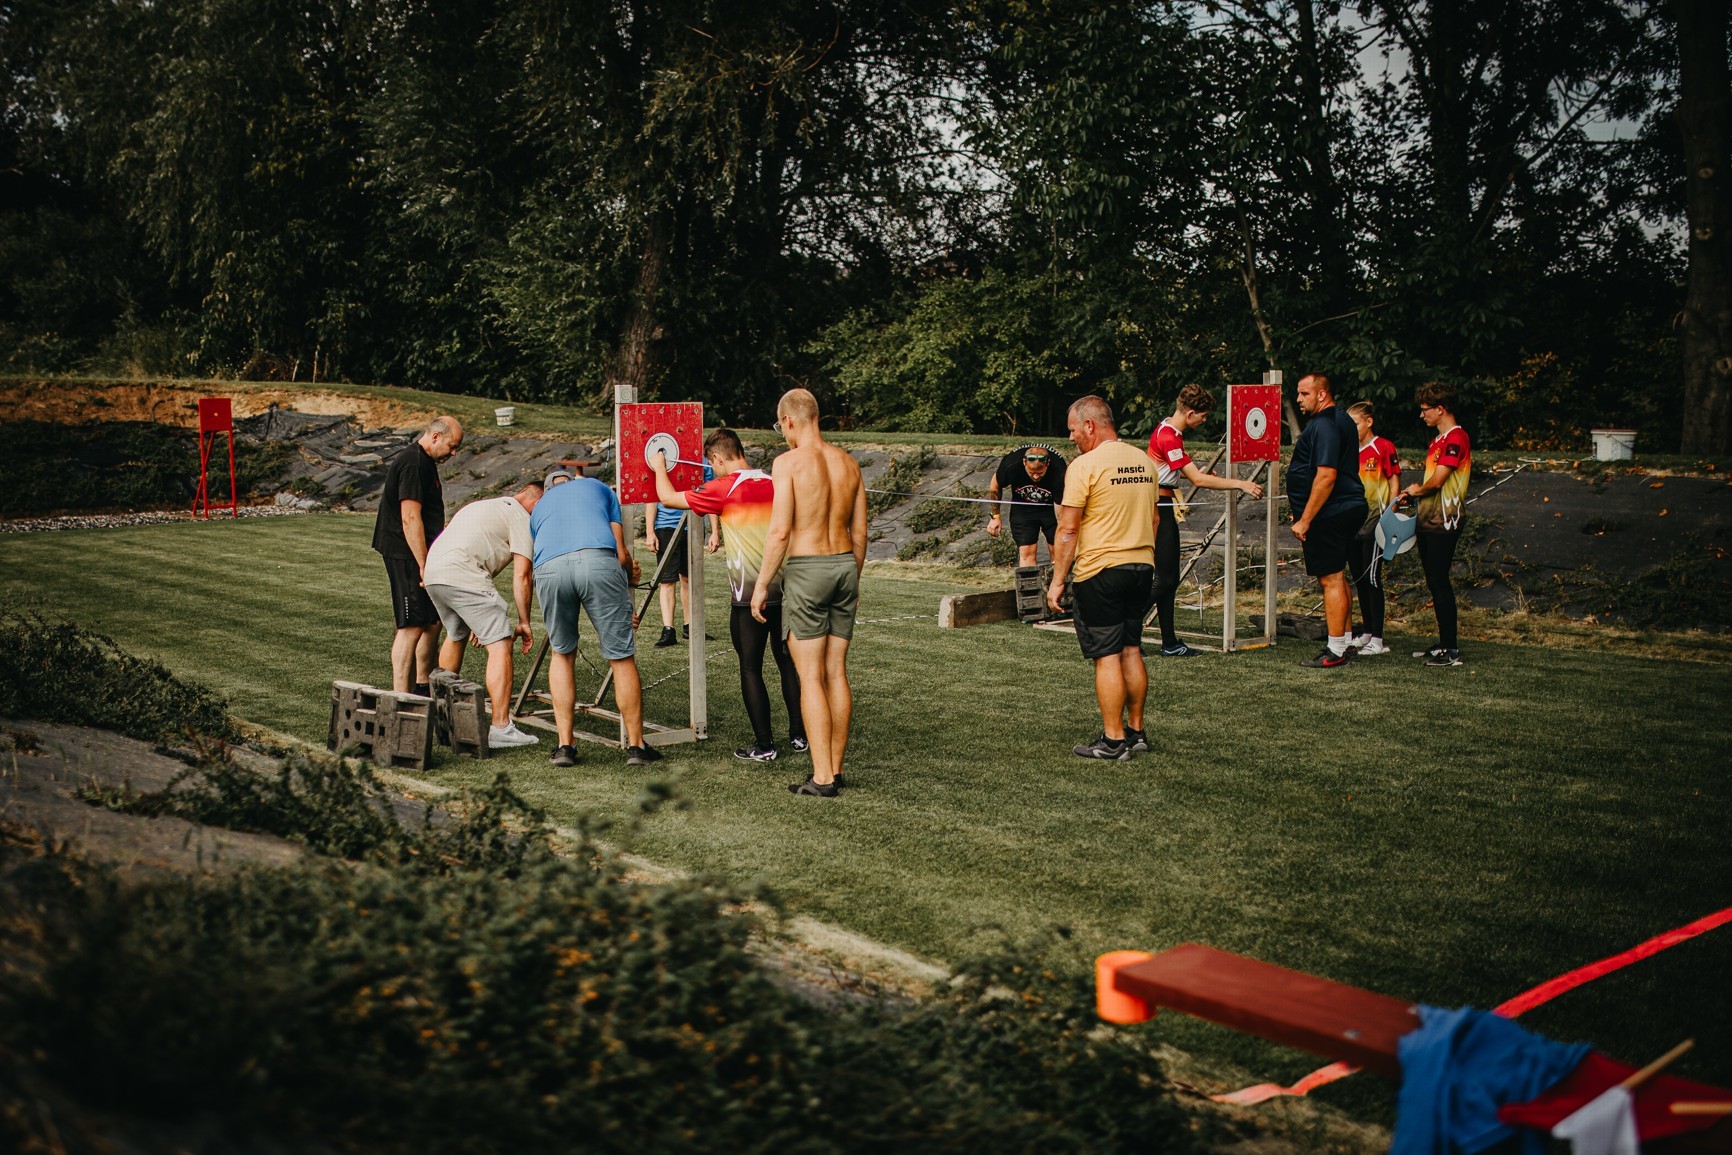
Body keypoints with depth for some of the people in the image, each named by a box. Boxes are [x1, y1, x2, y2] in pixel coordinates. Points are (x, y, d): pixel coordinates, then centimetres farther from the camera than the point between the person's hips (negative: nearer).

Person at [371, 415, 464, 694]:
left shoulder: (424, 462, 17)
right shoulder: (412, 464, -17)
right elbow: (410, 519, -23)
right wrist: (424, 566, -23)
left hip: (420, 556, 11)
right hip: (406, 556, -11)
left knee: (432, 622, 15)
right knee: (412, 626, -10)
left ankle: (423, 687, 26)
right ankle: (400, 696, -8)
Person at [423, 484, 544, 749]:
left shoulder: (481, 506, 33)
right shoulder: (521, 519, 6)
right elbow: (521, 576, -2)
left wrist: (479, 620, 37)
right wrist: (524, 622, 4)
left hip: (432, 571, 9)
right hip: (460, 576, -9)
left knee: (456, 635, 30)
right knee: (500, 644, -8)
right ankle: (501, 728, -16)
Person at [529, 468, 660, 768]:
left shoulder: (539, 507, 40)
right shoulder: (600, 488, 34)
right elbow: (622, 554, 21)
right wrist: (631, 575, 43)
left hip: (549, 569, 2)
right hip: (598, 562, -2)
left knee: (562, 654, 22)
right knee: (622, 657, 8)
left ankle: (565, 745, 17)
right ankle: (636, 746, 13)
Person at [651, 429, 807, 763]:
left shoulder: (724, 488, -10)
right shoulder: (774, 484, 7)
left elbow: (668, 498, -4)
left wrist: (659, 467, 14)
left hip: (750, 594, -6)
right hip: (784, 588, 6)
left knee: (751, 668, 2)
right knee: (788, 661, 14)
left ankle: (764, 745, 3)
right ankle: (798, 734, 20)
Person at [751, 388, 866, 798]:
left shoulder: (788, 462, -11)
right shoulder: (848, 463, 8)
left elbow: (780, 531, -15)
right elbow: (860, 532, 12)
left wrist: (761, 584, -7)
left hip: (807, 568, -6)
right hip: (845, 565, 6)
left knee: (811, 677, -2)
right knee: (837, 672, 12)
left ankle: (822, 778, -2)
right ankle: (835, 769, 19)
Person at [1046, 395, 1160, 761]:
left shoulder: (1085, 465, -13)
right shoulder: (1144, 461, 9)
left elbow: (1067, 530, -13)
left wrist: (1058, 580, -8)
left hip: (1100, 571, -7)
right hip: (1142, 568, 7)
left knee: (1107, 656, -3)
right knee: (1131, 651, 14)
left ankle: (1113, 741, 0)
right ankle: (1136, 731, 19)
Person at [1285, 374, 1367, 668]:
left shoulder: (1324, 425, -17)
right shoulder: (1342, 420, 17)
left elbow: (1326, 476, -24)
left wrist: (1305, 520, -22)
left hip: (1328, 515, -11)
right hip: (1348, 509, 11)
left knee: (1331, 579, -7)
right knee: (1337, 578, 16)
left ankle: (1336, 651, -4)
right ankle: (1345, 642, 22)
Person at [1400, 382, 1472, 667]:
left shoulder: (1456, 437, -13)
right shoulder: (1438, 440, 19)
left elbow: (1437, 481, -19)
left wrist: (1418, 489, 0)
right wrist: (1414, 492, 7)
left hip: (1443, 523, -10)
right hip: (1428, 521, 10)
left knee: (1439, 582, -9)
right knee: (1434, 583, 12)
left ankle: (1451, 649, -6)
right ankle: (1444, 642, 19)